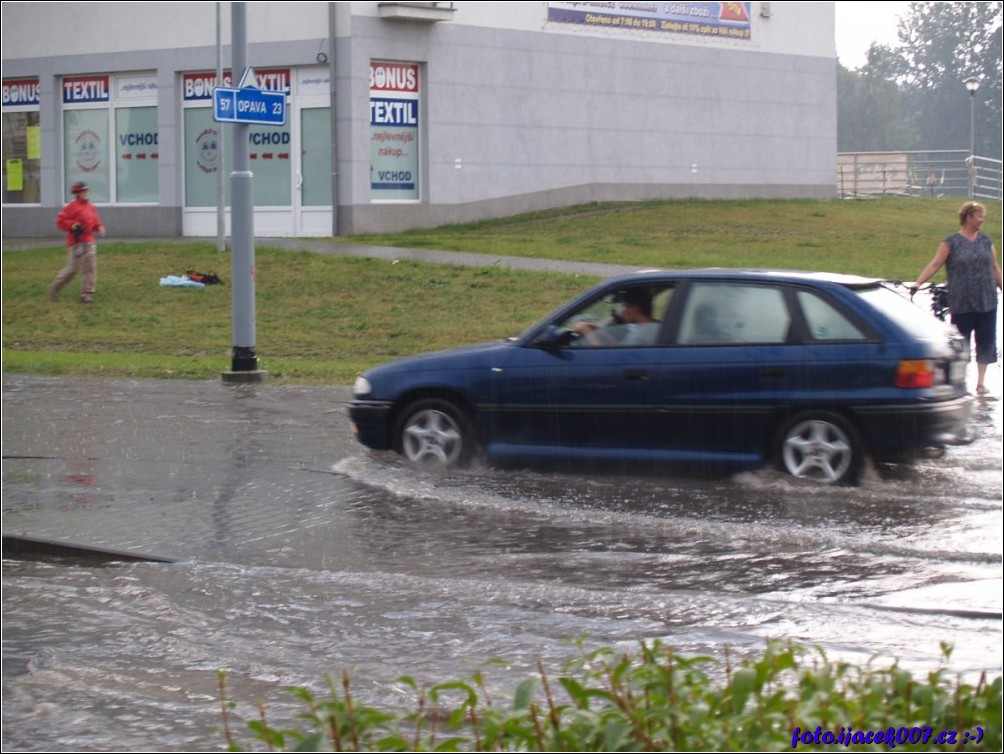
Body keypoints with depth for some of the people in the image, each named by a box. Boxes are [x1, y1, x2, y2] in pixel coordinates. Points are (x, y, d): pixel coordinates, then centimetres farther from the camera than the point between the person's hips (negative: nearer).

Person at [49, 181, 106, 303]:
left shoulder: (91, 207, 12)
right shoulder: (72, 207, -11)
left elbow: (95, 221, 24)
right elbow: (60, 221, -11)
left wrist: (99, 227, 3)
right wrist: (72, 225, -25)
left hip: (89, 242, 7)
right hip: (76, 242, -7)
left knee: (90, 268, 3)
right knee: (72, 268, -4)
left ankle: (87, 293, 8)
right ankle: (55, 287, 14)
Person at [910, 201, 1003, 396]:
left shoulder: (985, 241, 9)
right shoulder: (952, 242, -3)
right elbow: (935, 264, -8)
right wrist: (917, 284, -17)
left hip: (987, 302, 4)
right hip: (962, 305, -4)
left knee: (986, 342, 6)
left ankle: (981, 382, 16)